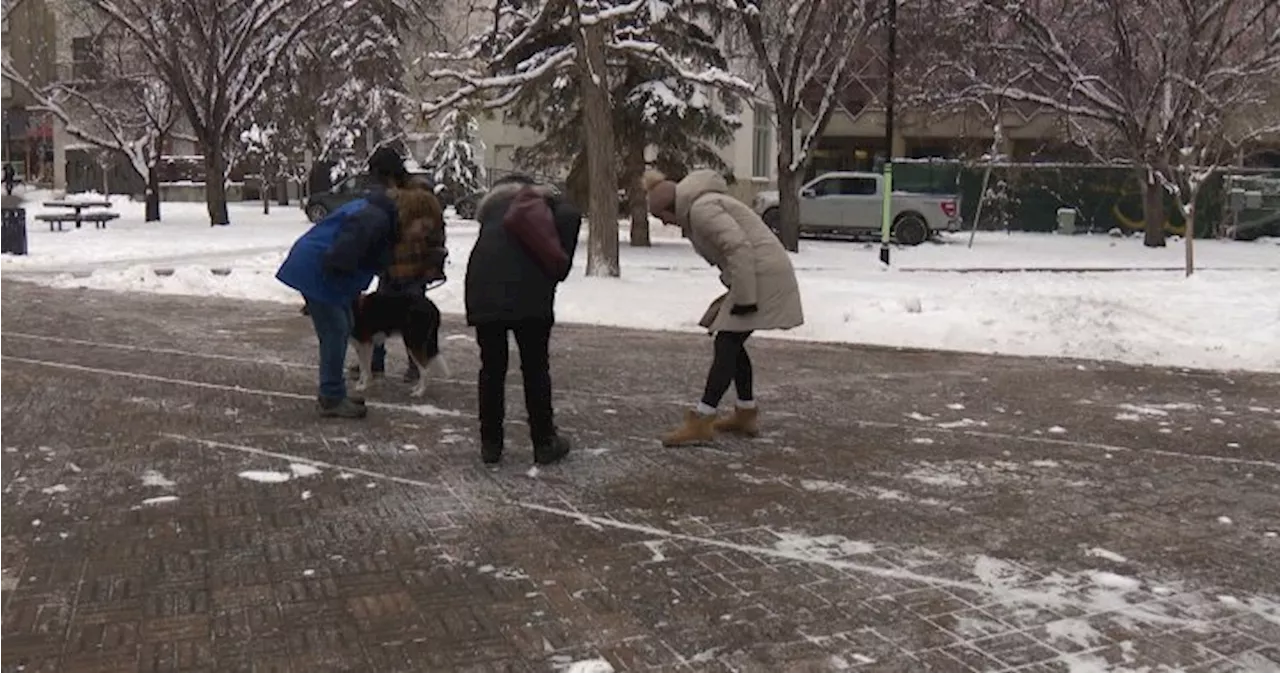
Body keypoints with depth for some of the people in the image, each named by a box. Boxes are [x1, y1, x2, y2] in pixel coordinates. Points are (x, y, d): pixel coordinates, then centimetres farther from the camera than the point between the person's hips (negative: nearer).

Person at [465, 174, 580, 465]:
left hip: (483, 289, 3)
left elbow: (489, 247, 18)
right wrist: (559, 264, 2)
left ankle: (490, 444, 17)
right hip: (528, 291, -3)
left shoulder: (492, 206, 31)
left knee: (492, 368, 13)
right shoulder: (543, 200, 17)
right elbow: (570, 217, -5)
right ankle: (544, 443, 14)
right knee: (535, 368, 7)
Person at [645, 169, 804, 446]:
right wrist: (737, 292, 15)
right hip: (758, 275, 11)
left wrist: (744, 298, -24)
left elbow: (739, 247, -25)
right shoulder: (698, 208, 19)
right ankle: (746, 415, 22)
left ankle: (701, 421, -15)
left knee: (727, 343, -12)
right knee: (732, 343, 15)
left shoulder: (701, 209, -15)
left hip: (762, 275, -11)